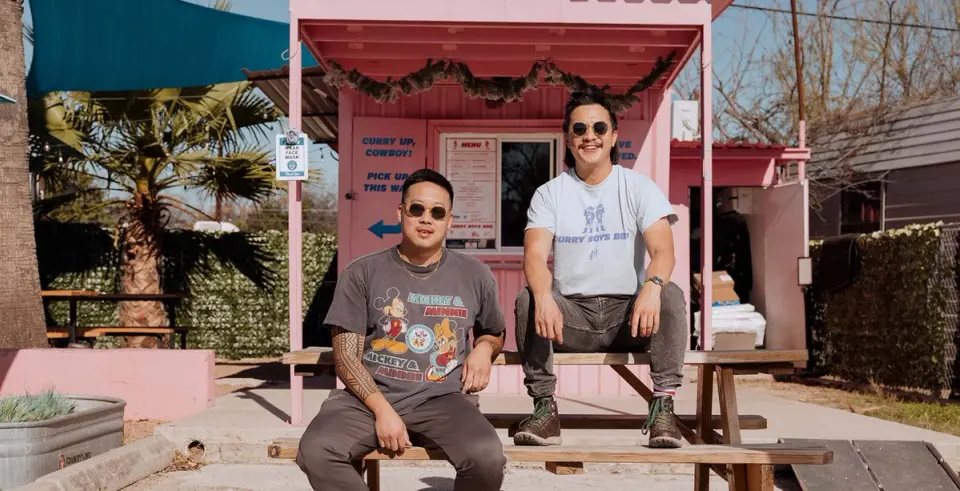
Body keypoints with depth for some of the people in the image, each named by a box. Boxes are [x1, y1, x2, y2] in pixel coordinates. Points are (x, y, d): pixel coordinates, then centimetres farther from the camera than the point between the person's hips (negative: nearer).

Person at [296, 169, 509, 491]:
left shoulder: (474, 276, 12)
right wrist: (382, 409, -14)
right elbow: (346, 355, 1)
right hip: (369, 396, 0)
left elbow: (495, 332, 30)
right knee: (315, 451, -30)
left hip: (441, 399, 1)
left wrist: (484, 348, 5)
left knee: (487, 457, -30)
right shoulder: (362, 273, 6)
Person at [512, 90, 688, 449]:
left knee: (671, 296, -28)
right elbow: (535, 254, -11)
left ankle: (663, 407, -25)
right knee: (527, 300, -27)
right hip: (571, 314, 1)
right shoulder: (548, 194, 5)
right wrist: (544, 296, -34)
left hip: (629, 312, 0)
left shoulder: (639, 187, 3)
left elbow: (663, 250, -12)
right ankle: (544, 408, -21)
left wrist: (652, 285, -37)